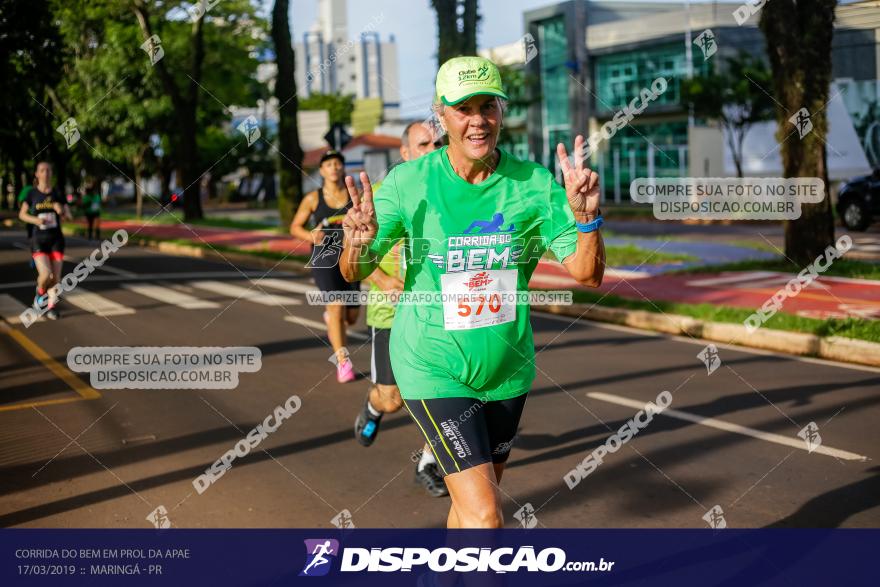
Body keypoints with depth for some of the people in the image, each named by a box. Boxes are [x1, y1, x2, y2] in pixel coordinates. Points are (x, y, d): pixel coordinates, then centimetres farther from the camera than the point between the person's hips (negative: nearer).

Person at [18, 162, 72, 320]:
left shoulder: (57, 194, 1)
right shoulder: (32, 193, -1)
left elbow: (69, 217, 4)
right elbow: (22, 214, 5)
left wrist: (62, 211, -19)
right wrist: (35, 220, -14)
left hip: (56, 239, 2)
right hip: (38, 240, -2)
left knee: (56, 276, -1)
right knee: (45, 275, -16)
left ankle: (52, 307, 16)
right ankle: (40, 292, 17)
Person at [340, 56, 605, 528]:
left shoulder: (533, 183, -9)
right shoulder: (408, 182, -13)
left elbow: (588, 274, -8)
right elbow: (354, 273, -5)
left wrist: (586, 216, -26)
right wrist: (358, 245, -27)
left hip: (507, 369, 4)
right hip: (433, 367, -3)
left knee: (474, 500, 21)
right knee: (484, 516, -14)